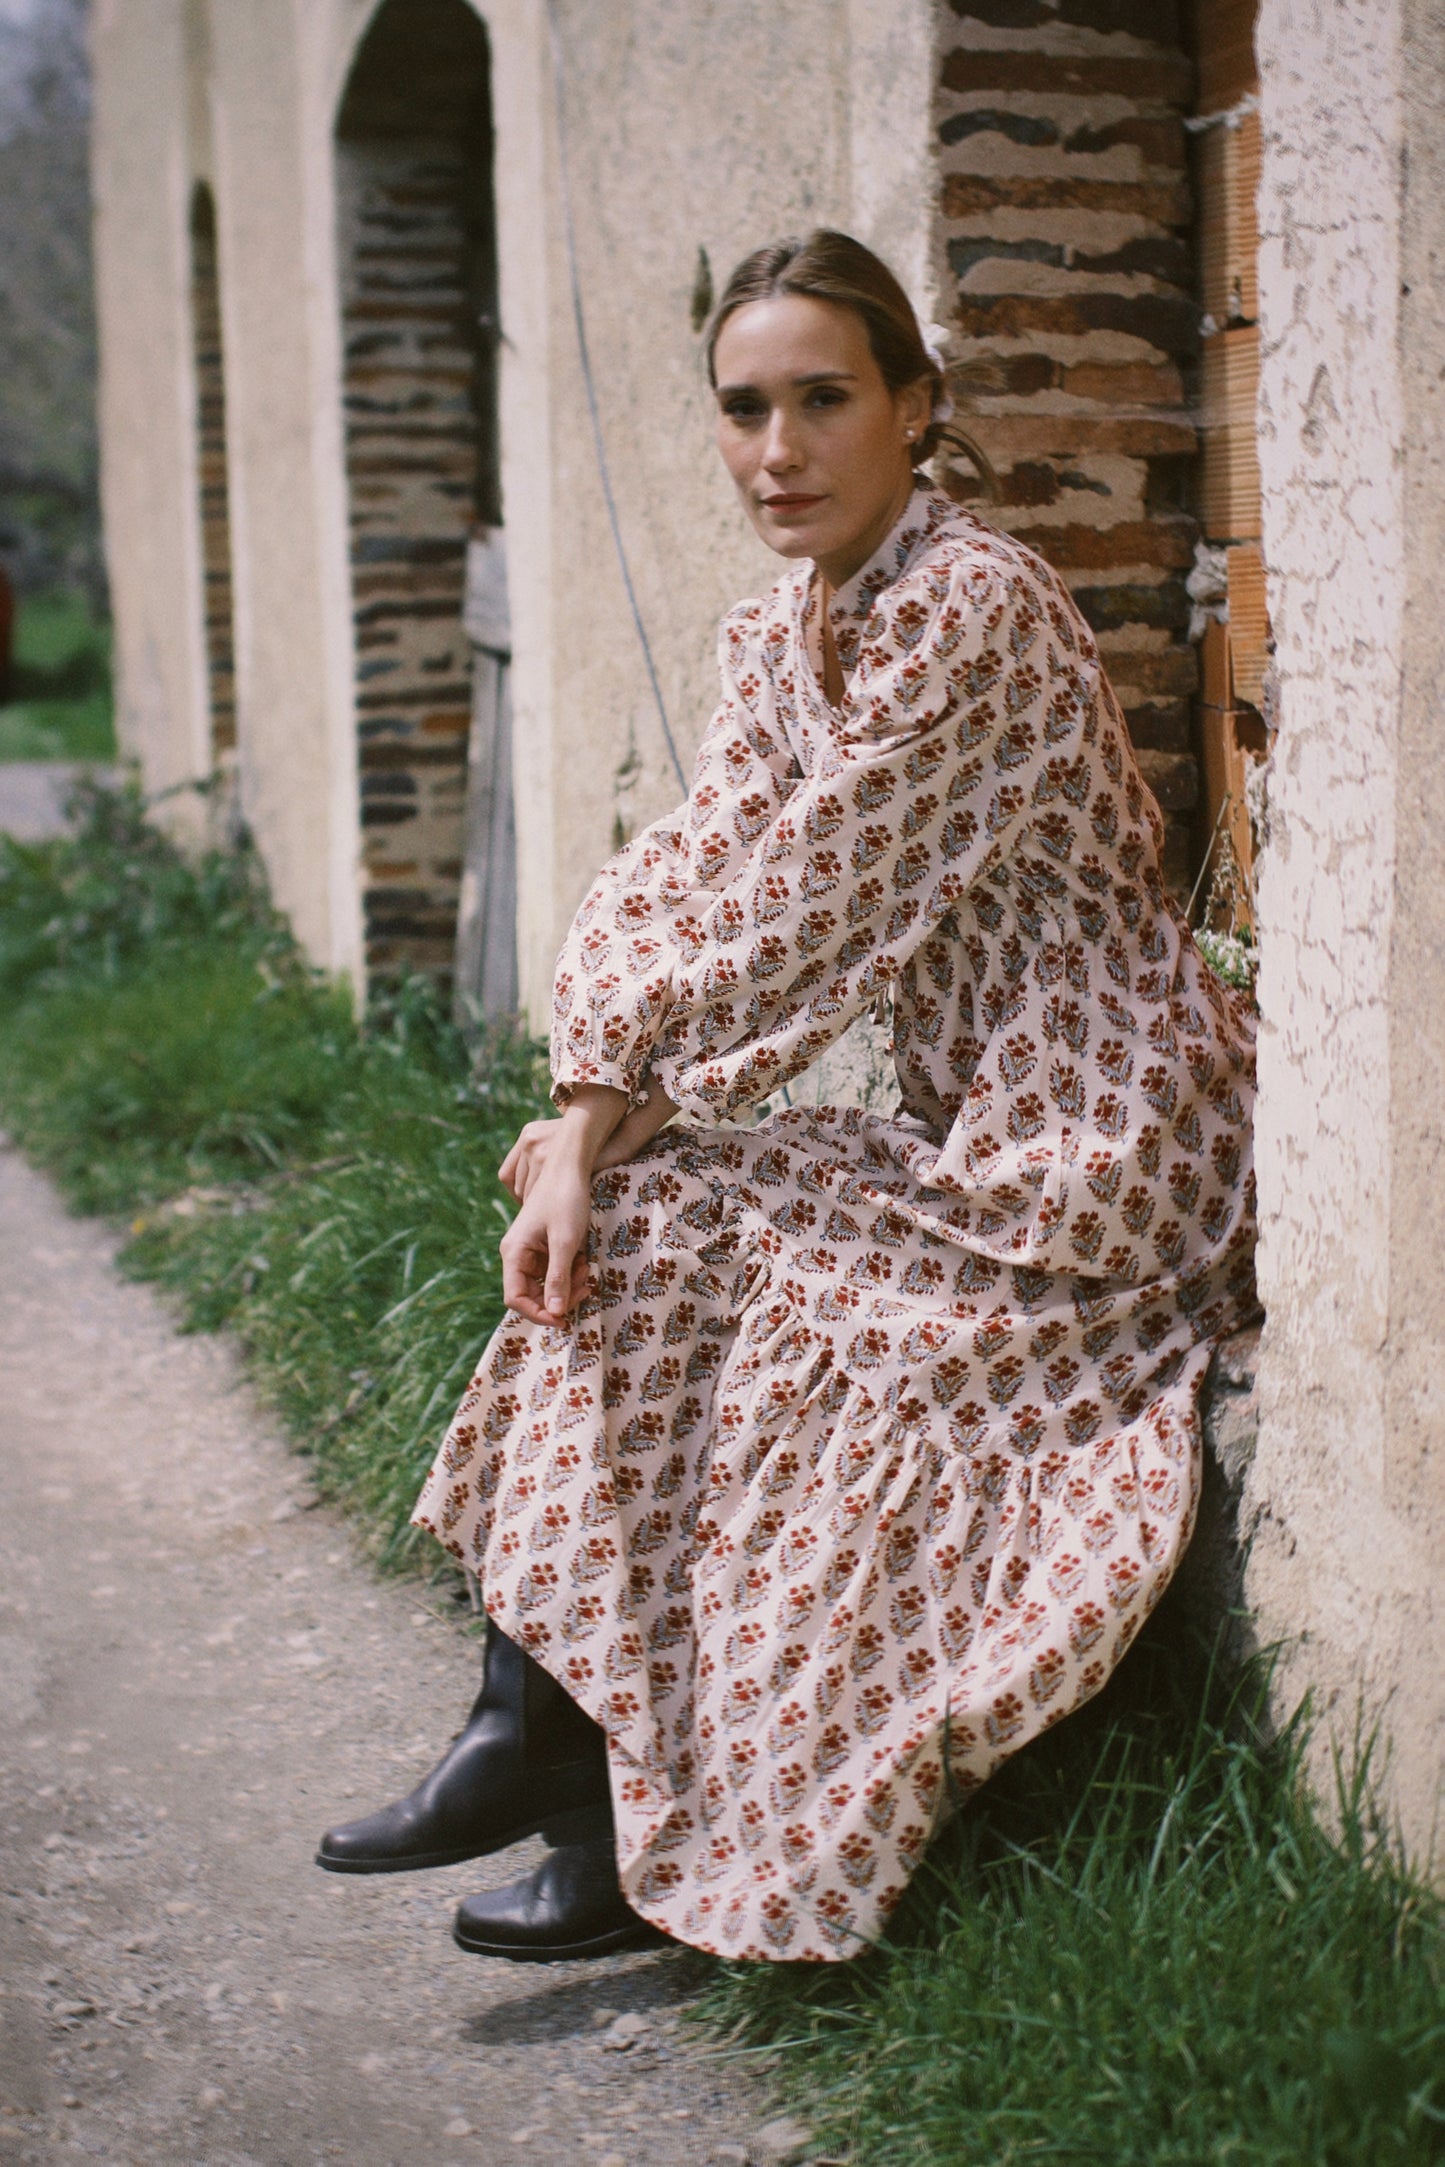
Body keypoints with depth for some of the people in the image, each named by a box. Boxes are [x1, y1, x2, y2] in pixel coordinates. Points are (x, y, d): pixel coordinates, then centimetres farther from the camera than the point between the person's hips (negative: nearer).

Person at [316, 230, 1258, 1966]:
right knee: (612, 1214, -3)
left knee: (650, 1233, -13)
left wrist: (602, 1120, -9)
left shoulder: (971, 610, -19)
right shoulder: (779, 635, 9)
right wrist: (588, 1129, -13)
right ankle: (536, 1738, 0)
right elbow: (672, 894, 2)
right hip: (982, 1141, 9)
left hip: (1099, 1168, -8)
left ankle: (641, 1828, -1)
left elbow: (794, 923, -19)